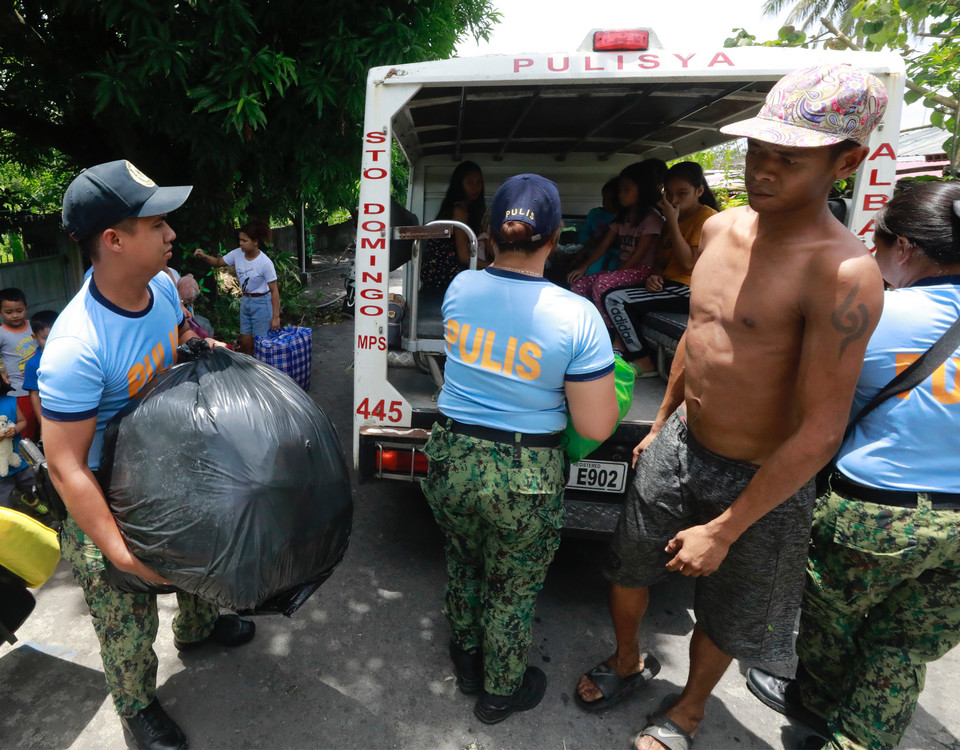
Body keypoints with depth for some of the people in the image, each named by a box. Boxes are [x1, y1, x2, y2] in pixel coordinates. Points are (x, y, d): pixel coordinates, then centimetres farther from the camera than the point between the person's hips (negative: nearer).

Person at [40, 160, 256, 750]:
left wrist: (206, 346, -7)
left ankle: (197, 627, 59)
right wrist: (122, 555, -29)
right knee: (128, 620, 12)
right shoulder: (77, 348, -36)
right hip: (108, 495, -7)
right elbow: (66, 467, -30)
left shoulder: (162, 287, -12)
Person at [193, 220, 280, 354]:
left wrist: (275, 317, -20)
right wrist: (203, 256, -11)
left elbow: (274, 290, -19)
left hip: (261, 304, -6)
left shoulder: (265, 263, -22)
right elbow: (218, 262, 11)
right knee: (245, 344, 13)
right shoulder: (237, 254, -5)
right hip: (245, 302, 6)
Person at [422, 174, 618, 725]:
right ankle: (501, 692, 48)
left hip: (452, 458, 4)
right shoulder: (577, 316, -20)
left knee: (464, 564, 30)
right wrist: (603, 379, 3)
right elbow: (596, 427, -16)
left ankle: (468, 662, 55)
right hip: (524, 478, -3)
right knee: (513, 592, 22)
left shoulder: (459, 288, -7)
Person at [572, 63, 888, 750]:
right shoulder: (721, 228, -2)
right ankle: (627, 664, 52)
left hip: (759, 482, -5)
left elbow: (820, 433, -23)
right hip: (677, 447, 6)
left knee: (724, 617, 19)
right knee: (627, 566, 21)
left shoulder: (843, 274, -25)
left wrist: (725, 530, -17)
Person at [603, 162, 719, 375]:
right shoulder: (672, 220, 19)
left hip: (688, 291, -9)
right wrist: (654, 276, -2)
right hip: (669, 284, 9)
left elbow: (689, 263, -17)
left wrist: (672, 221, -14)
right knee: (612, 297, 1)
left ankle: (643, 362, -9)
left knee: (615, 299, -19)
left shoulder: (707, 217, -8)